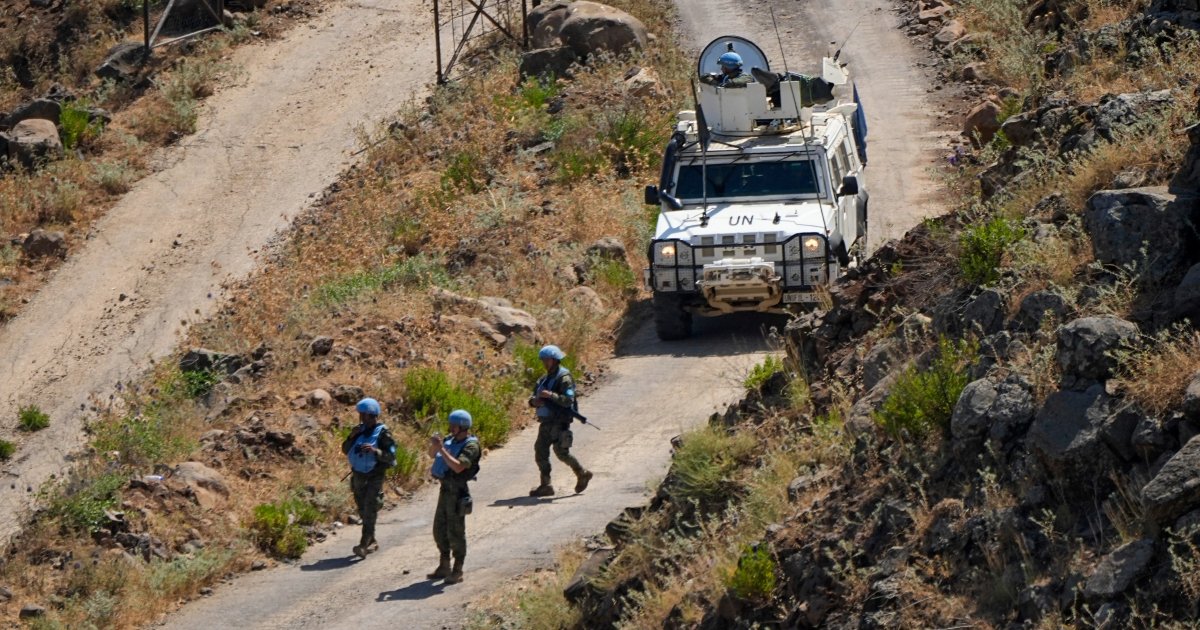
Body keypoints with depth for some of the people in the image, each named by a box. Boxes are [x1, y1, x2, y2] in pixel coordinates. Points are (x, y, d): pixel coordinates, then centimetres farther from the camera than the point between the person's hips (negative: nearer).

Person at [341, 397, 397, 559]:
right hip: (358, 476, 7)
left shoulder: (382, 433, -11)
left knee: (369, 512, -13)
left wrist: (375, 450, -29)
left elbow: (391, 456, -14)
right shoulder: (360, 430, 7)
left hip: (374, 477, -7)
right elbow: (345, 450, 10)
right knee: (363, 511, 14)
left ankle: (364, 545, -19)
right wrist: (351, 437, -8)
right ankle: (371, 542, 27)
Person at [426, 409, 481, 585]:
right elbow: (432, 455, 17)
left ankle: (457, 571, 3)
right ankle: (444, 567, 25)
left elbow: (458, 466, -28)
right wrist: (434, 444, -6)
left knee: (455, 531, -4)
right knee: (440, 529, 14)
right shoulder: (450, 439, 9)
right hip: (445, 489, 9)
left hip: (457, 491, -9)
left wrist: (442, 449, -27)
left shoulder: (471, 445, -16)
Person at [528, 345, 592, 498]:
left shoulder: (564, 378, -9)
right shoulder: (544, 379, 16)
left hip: (559, 422, -8)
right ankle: (545, 486, 6)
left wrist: (551, 395, -28)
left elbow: (568, 400, -20)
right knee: (540, 451, 2)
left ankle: (582, 474, 11)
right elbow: (532, 397, 17)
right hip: (546, 422, 8)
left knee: (561, 452, -7)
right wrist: (534, 401, -7)